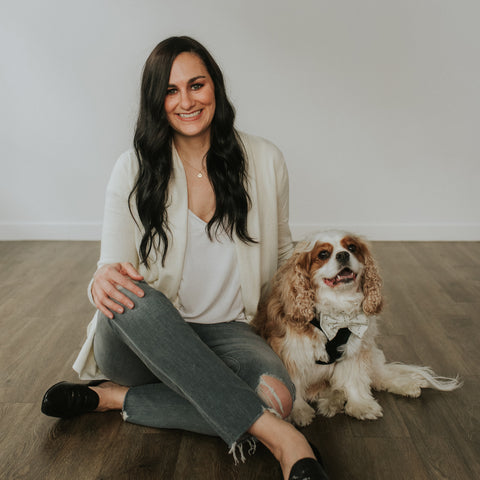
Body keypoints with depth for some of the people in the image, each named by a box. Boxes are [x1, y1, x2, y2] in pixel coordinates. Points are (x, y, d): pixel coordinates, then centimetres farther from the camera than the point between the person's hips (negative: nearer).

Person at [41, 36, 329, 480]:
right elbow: (113, 266, -6)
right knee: (130, 295, -37)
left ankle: (114, 397, -12)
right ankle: (281, 439, -36)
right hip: (141, 333, -1)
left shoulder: (264, 161, -1)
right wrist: (105, 279, -31)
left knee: (275, 396, -31)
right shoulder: (135, 168, -4)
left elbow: (281, 252, 13)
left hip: (223, 331, 1)